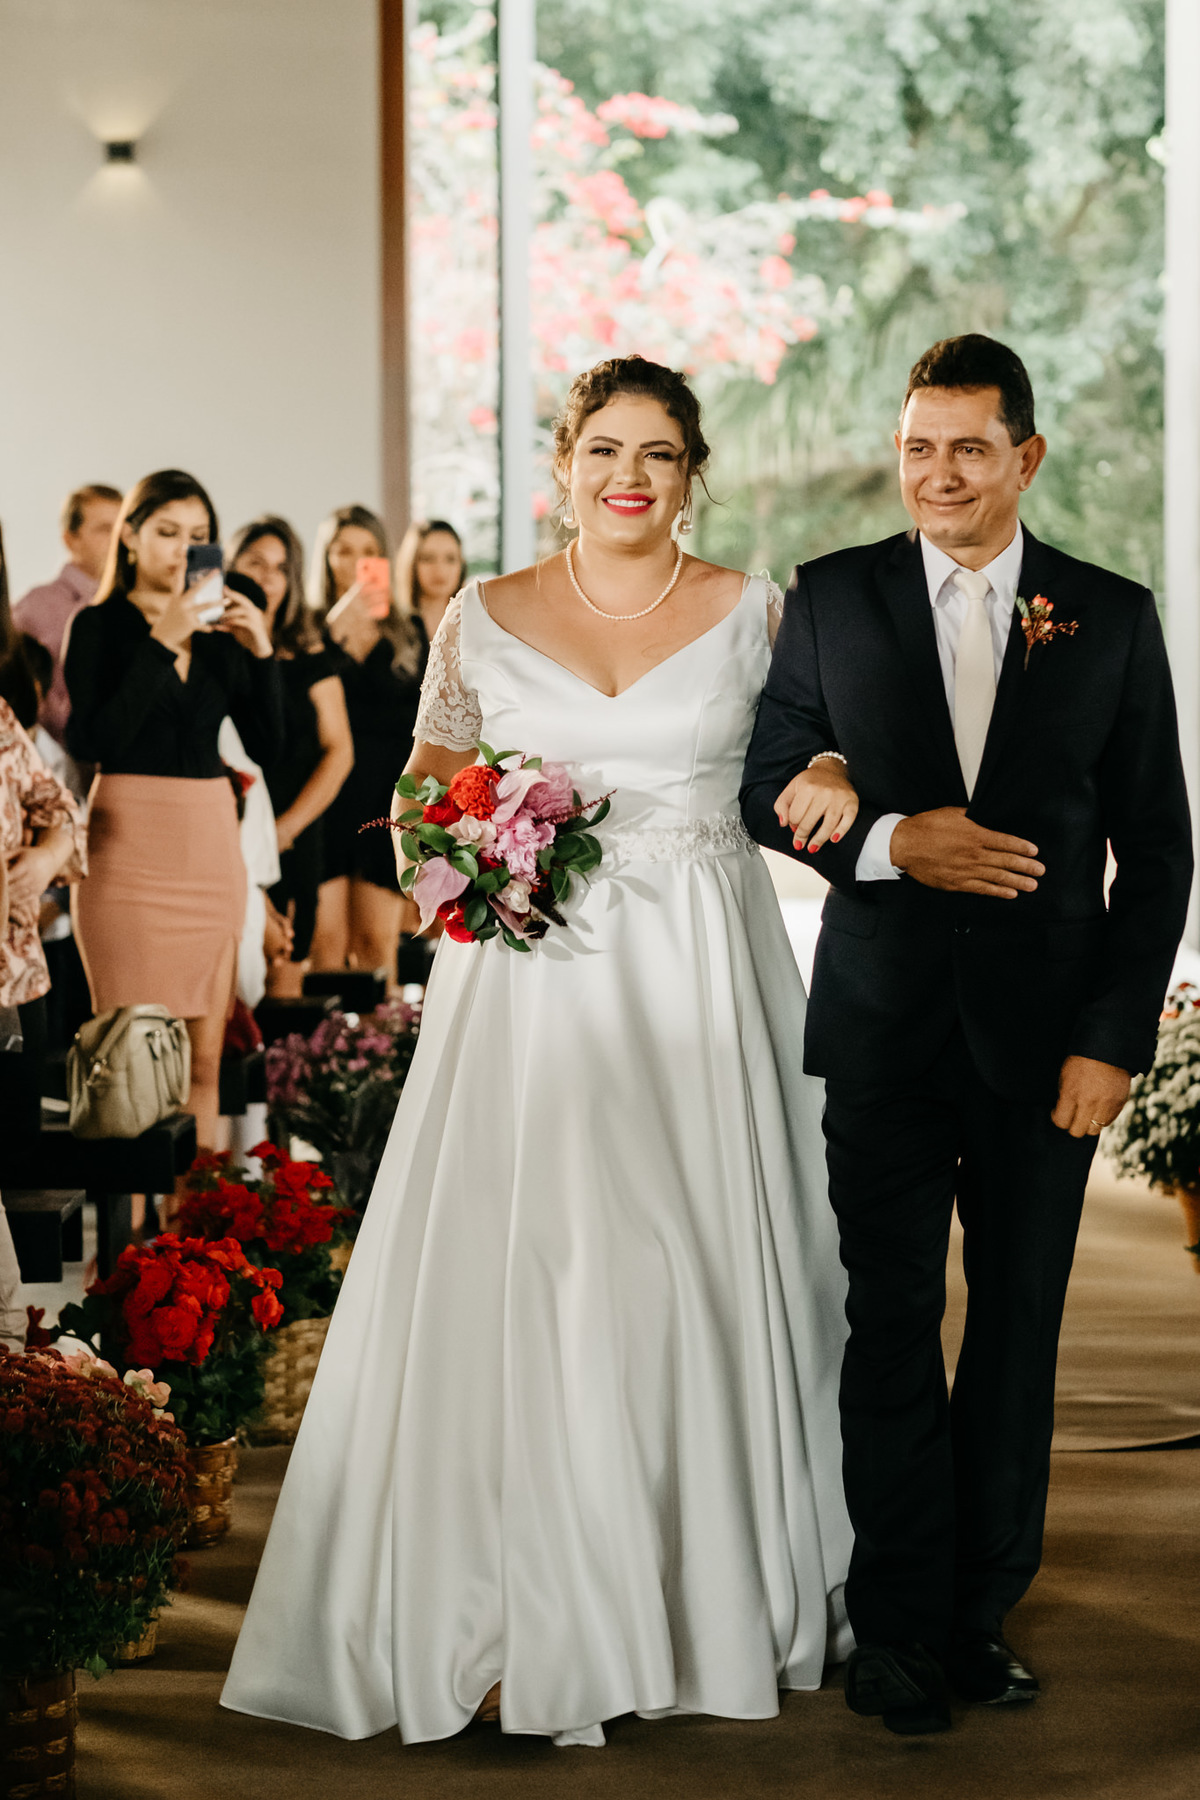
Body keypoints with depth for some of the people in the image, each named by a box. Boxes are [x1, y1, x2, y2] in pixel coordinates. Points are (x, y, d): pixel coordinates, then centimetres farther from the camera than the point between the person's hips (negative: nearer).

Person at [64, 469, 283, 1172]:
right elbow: (94, 740, -14)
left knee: (204, 1051, 5)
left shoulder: (221, 631, 12)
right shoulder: (100, 625, 0)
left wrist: (262, 652, -5)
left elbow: (268, 745, 8)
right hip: (130, 843, -5)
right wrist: (162, 644, -16)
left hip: (211, 842, 5)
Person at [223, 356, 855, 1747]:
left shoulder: (753, 613, 6)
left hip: (697, 990, 0)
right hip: (533, 982, 0)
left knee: (701, 1271, 0)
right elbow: (427, 792, 16)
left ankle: (712, 1597, 13)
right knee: (516, 1276, -6)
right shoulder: (485, 620, 8)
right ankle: (535, 1619, 0)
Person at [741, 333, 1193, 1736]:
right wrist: (890, 842, -13)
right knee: (891, 1327, 3)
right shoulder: (832, 600, 4)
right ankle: (898, 1624, 13)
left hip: (1044, 1033, 0)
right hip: (884, 1025, 0)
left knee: (1018, 1331, 8)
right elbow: (769, 790, 6)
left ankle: (981, 1608, 20)